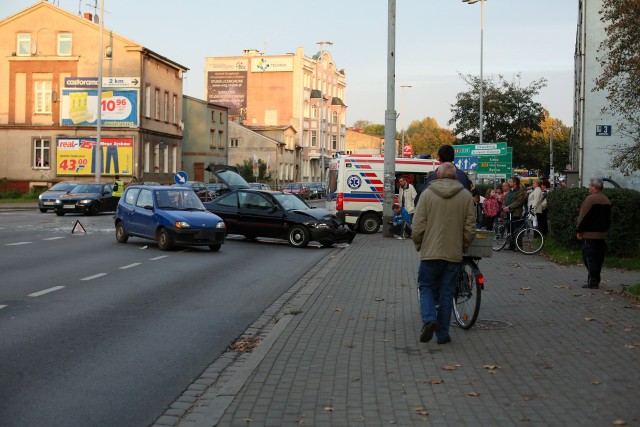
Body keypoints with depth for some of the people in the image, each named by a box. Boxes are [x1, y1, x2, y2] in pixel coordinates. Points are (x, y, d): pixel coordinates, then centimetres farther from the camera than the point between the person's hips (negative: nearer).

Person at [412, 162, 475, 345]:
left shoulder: (427, 194, -4)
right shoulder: (466, 196, 1)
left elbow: (418, 226, -5)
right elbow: (470, 228, 1)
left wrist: (418, 245, 11)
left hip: (430, 252, -2)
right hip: (454, 254, 2)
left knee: (427, 287, 12)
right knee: (446, 293, 9)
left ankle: (429, 319, -12)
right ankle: (442, 334, 12)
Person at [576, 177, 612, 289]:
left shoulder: (590, 199, -14)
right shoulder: (607, 200, 12)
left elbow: (584, 217, -14)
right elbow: (608, 219, 17)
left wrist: (579, 231, -7)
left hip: (590, 234, -8)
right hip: (602, 234, 8)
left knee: (589, 258, -6)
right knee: (598, 258, 12)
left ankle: (592, 282, -9)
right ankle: (596, 281, 17)